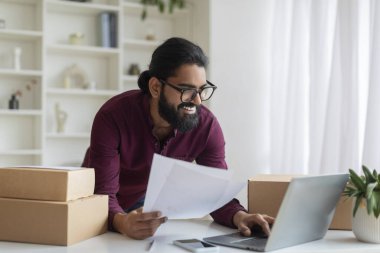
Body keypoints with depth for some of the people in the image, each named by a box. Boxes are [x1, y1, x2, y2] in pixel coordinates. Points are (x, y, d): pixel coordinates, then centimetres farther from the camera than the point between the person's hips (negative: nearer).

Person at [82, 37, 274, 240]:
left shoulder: (206, 125, -20)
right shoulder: (112, 117, -29)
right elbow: (103, 195, -31)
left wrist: (240, 216, -40)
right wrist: (123, 223, -53)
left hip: (154, 206, 2)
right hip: (106, 214, -2)